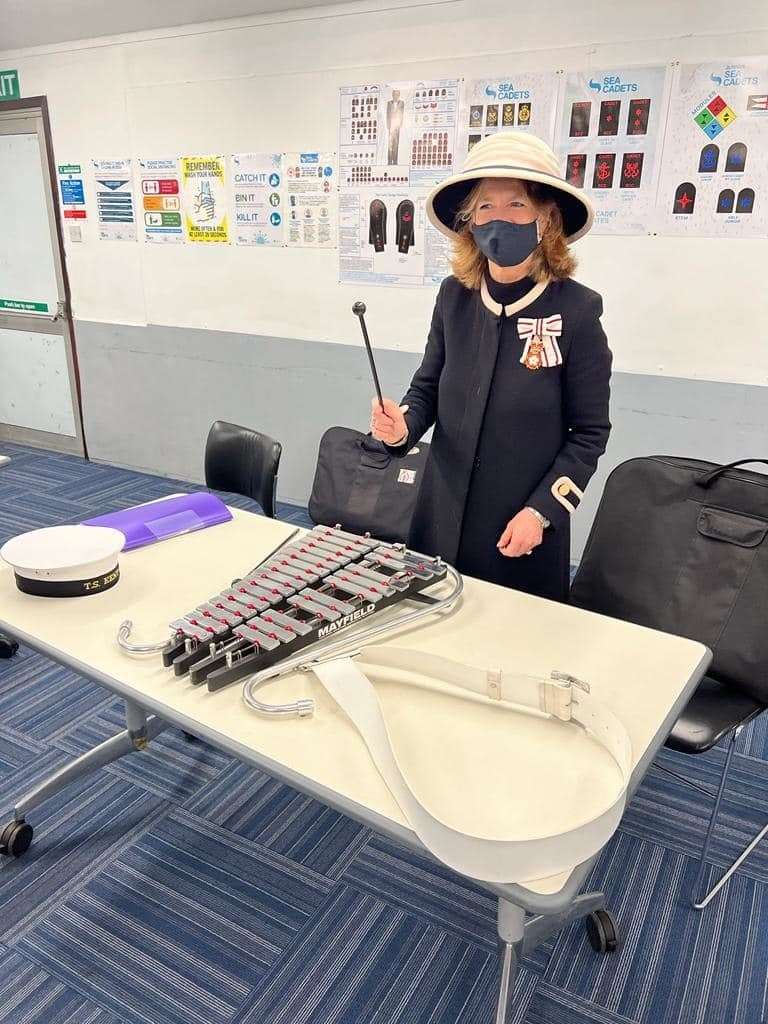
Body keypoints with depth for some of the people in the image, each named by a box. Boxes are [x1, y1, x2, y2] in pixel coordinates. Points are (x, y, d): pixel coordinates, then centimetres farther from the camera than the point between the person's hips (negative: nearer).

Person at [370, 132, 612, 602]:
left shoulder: (576, 309, -14)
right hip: (443, 512, 4)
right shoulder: (455, 296, -4)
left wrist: (542, 511, -14)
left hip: (523, 524, -3)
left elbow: (590, 432, -8)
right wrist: (403, 426, -12)